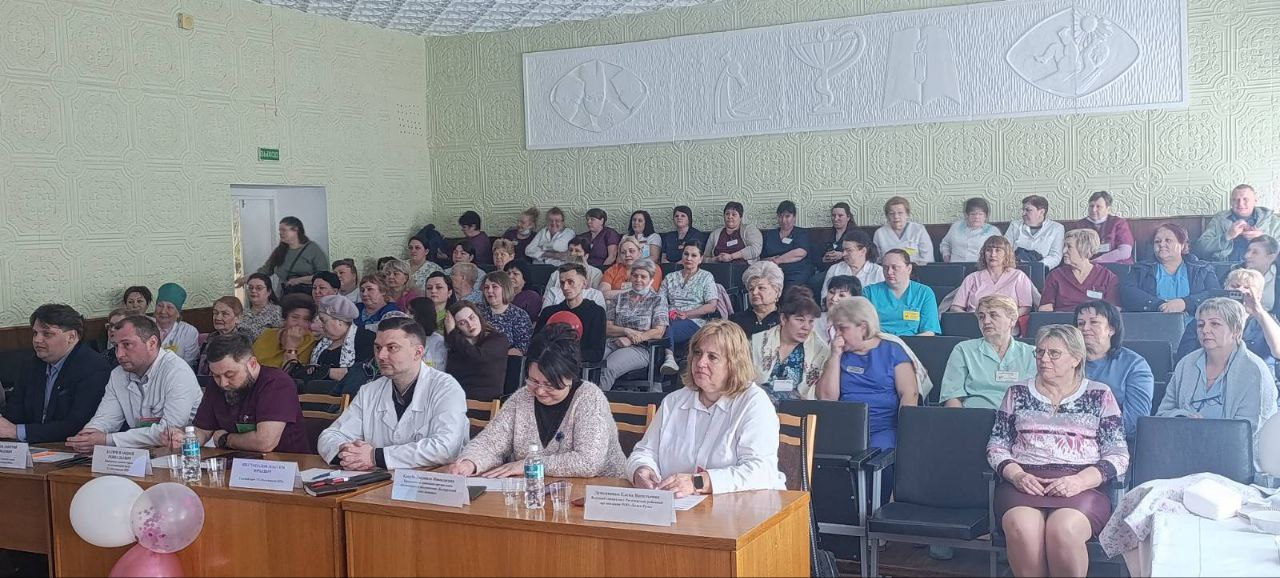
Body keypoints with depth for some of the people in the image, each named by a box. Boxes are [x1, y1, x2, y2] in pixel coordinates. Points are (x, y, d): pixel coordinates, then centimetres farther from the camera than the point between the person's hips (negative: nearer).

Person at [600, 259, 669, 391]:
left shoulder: (658, 299, 12)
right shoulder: (620, 298, 21)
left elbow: (658, 332, 0)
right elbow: (606, 328, 13)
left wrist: (630, 340, -8)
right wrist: (627, 331, -6)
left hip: (640, 348, -3)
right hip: (612, 344, 3)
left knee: (608, 369, -34)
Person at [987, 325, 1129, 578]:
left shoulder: (1100, 396, 14)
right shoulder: (1017, 393, 19)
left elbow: (1118, 455, 7)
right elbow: (996, 447, 16)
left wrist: (1080, 481, -11)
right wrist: (1016, 475, -6)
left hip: (1081, 486, -1)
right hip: (1025, 482, 1)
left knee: (1064, 529, -36)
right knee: (1021, 528, -35)